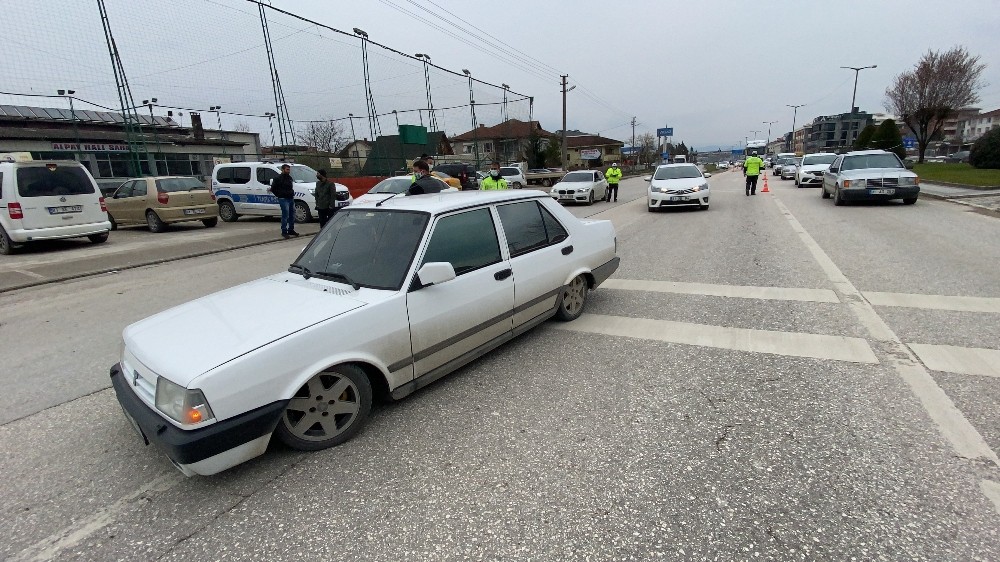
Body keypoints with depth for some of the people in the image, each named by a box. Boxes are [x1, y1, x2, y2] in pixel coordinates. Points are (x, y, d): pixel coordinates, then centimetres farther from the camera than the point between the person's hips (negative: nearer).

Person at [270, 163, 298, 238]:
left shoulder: (289, 178, 15)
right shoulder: (278, 178, -7)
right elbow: (273, 189, -4)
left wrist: (292, 193, 13)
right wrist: (279, 195, -4)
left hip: (291, 199, 7)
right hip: (283, 199, -7)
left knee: (292, 215, 10)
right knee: (285, 215, -10)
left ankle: (291, 230, 21)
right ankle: (284, 232, -5)